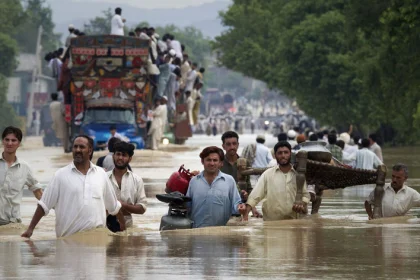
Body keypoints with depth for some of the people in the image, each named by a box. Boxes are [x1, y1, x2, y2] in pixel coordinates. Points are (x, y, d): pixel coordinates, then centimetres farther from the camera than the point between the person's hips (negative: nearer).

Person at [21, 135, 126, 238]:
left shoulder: (101, 174, 11)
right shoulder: (61, 175, 3)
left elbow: (114, 206, 20)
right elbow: (44, 205, 2)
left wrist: (124, 229, 23)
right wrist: (30, 229, -4)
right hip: (68, 237, -2)